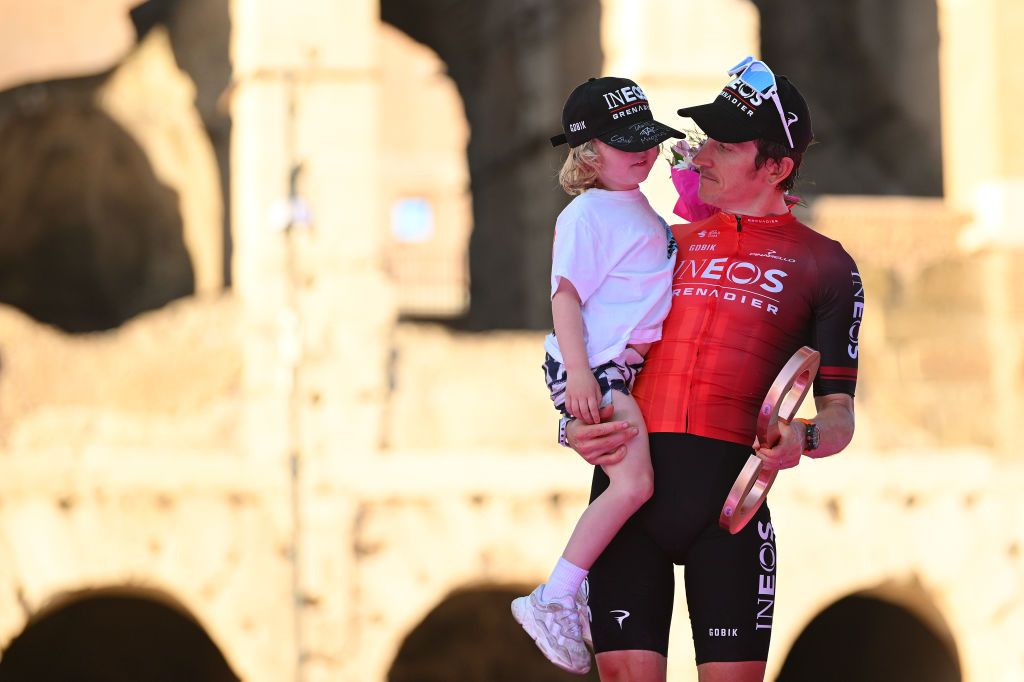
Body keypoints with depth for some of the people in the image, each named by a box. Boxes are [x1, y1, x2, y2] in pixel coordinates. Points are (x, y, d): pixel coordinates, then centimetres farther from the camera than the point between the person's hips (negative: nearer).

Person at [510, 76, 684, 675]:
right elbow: (566, 295, -17)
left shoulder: (640, 208, 17)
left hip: (630, 366, 10)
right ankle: (553, 601, -16)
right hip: (593, 366, -10)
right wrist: (579, 373, -24)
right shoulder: (586, 215, -11)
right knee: (633, 481, -20)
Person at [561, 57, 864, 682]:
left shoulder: (823, 264, 12)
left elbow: (840, 414, 7)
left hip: (726, 485, -3)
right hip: (628, 472, 3)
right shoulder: (671, 243, 22)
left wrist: (804, 438, -16)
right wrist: (576, 422, 1)